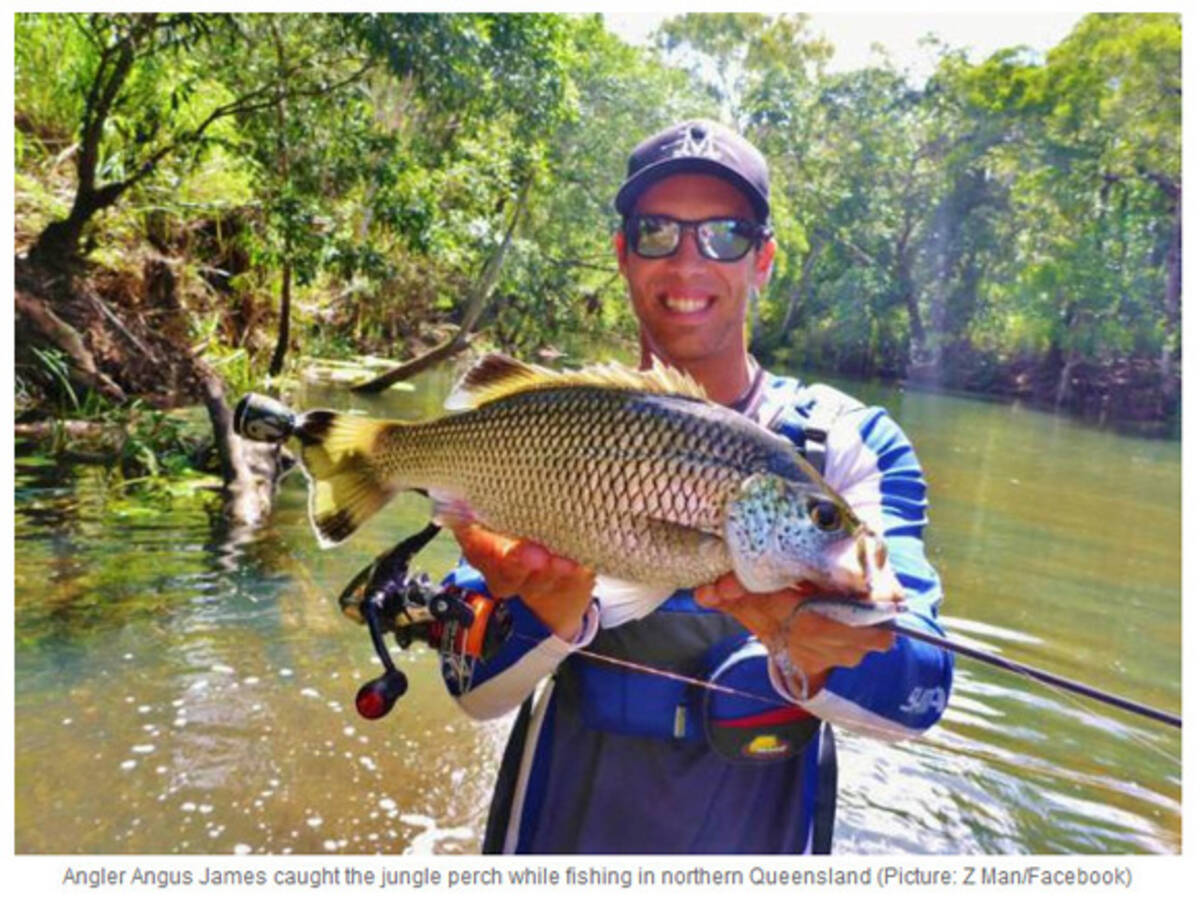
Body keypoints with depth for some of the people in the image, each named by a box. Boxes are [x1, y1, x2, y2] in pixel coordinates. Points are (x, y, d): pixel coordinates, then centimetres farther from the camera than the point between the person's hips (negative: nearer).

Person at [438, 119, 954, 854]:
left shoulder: (853, 442, -12)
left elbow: (918, 693, -20)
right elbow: (478, 691, -15)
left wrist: (810, 660, -40)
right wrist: (548, 615, -36)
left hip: (761, 829, 0)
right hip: (570, 821, 1)